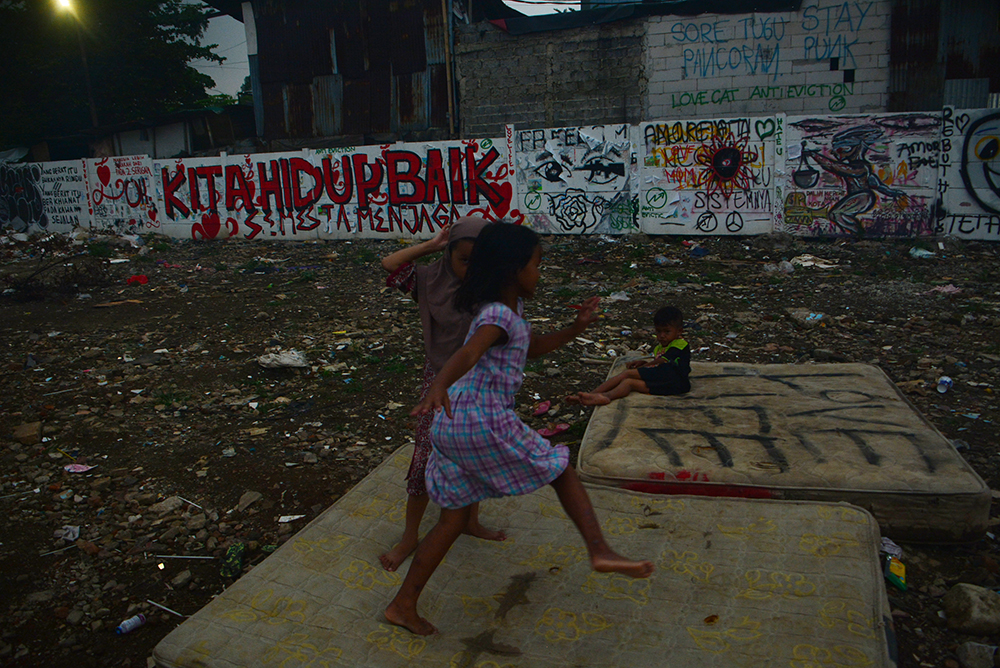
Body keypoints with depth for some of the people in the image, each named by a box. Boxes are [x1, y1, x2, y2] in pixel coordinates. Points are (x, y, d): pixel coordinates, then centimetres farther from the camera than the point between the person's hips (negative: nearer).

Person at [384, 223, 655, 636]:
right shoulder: (498, 315, -12)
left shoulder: (509, 309, 19)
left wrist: (576, 328, 16)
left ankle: (403, 605, 18)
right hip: (484, 420, -9)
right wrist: (438, 387, -50)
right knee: (560, 469, 7)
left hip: (453, 424, 9)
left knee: (455, 516, 14)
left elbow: (531, 348, 29)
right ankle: (599, 551, 1)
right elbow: (467, 354, -31)